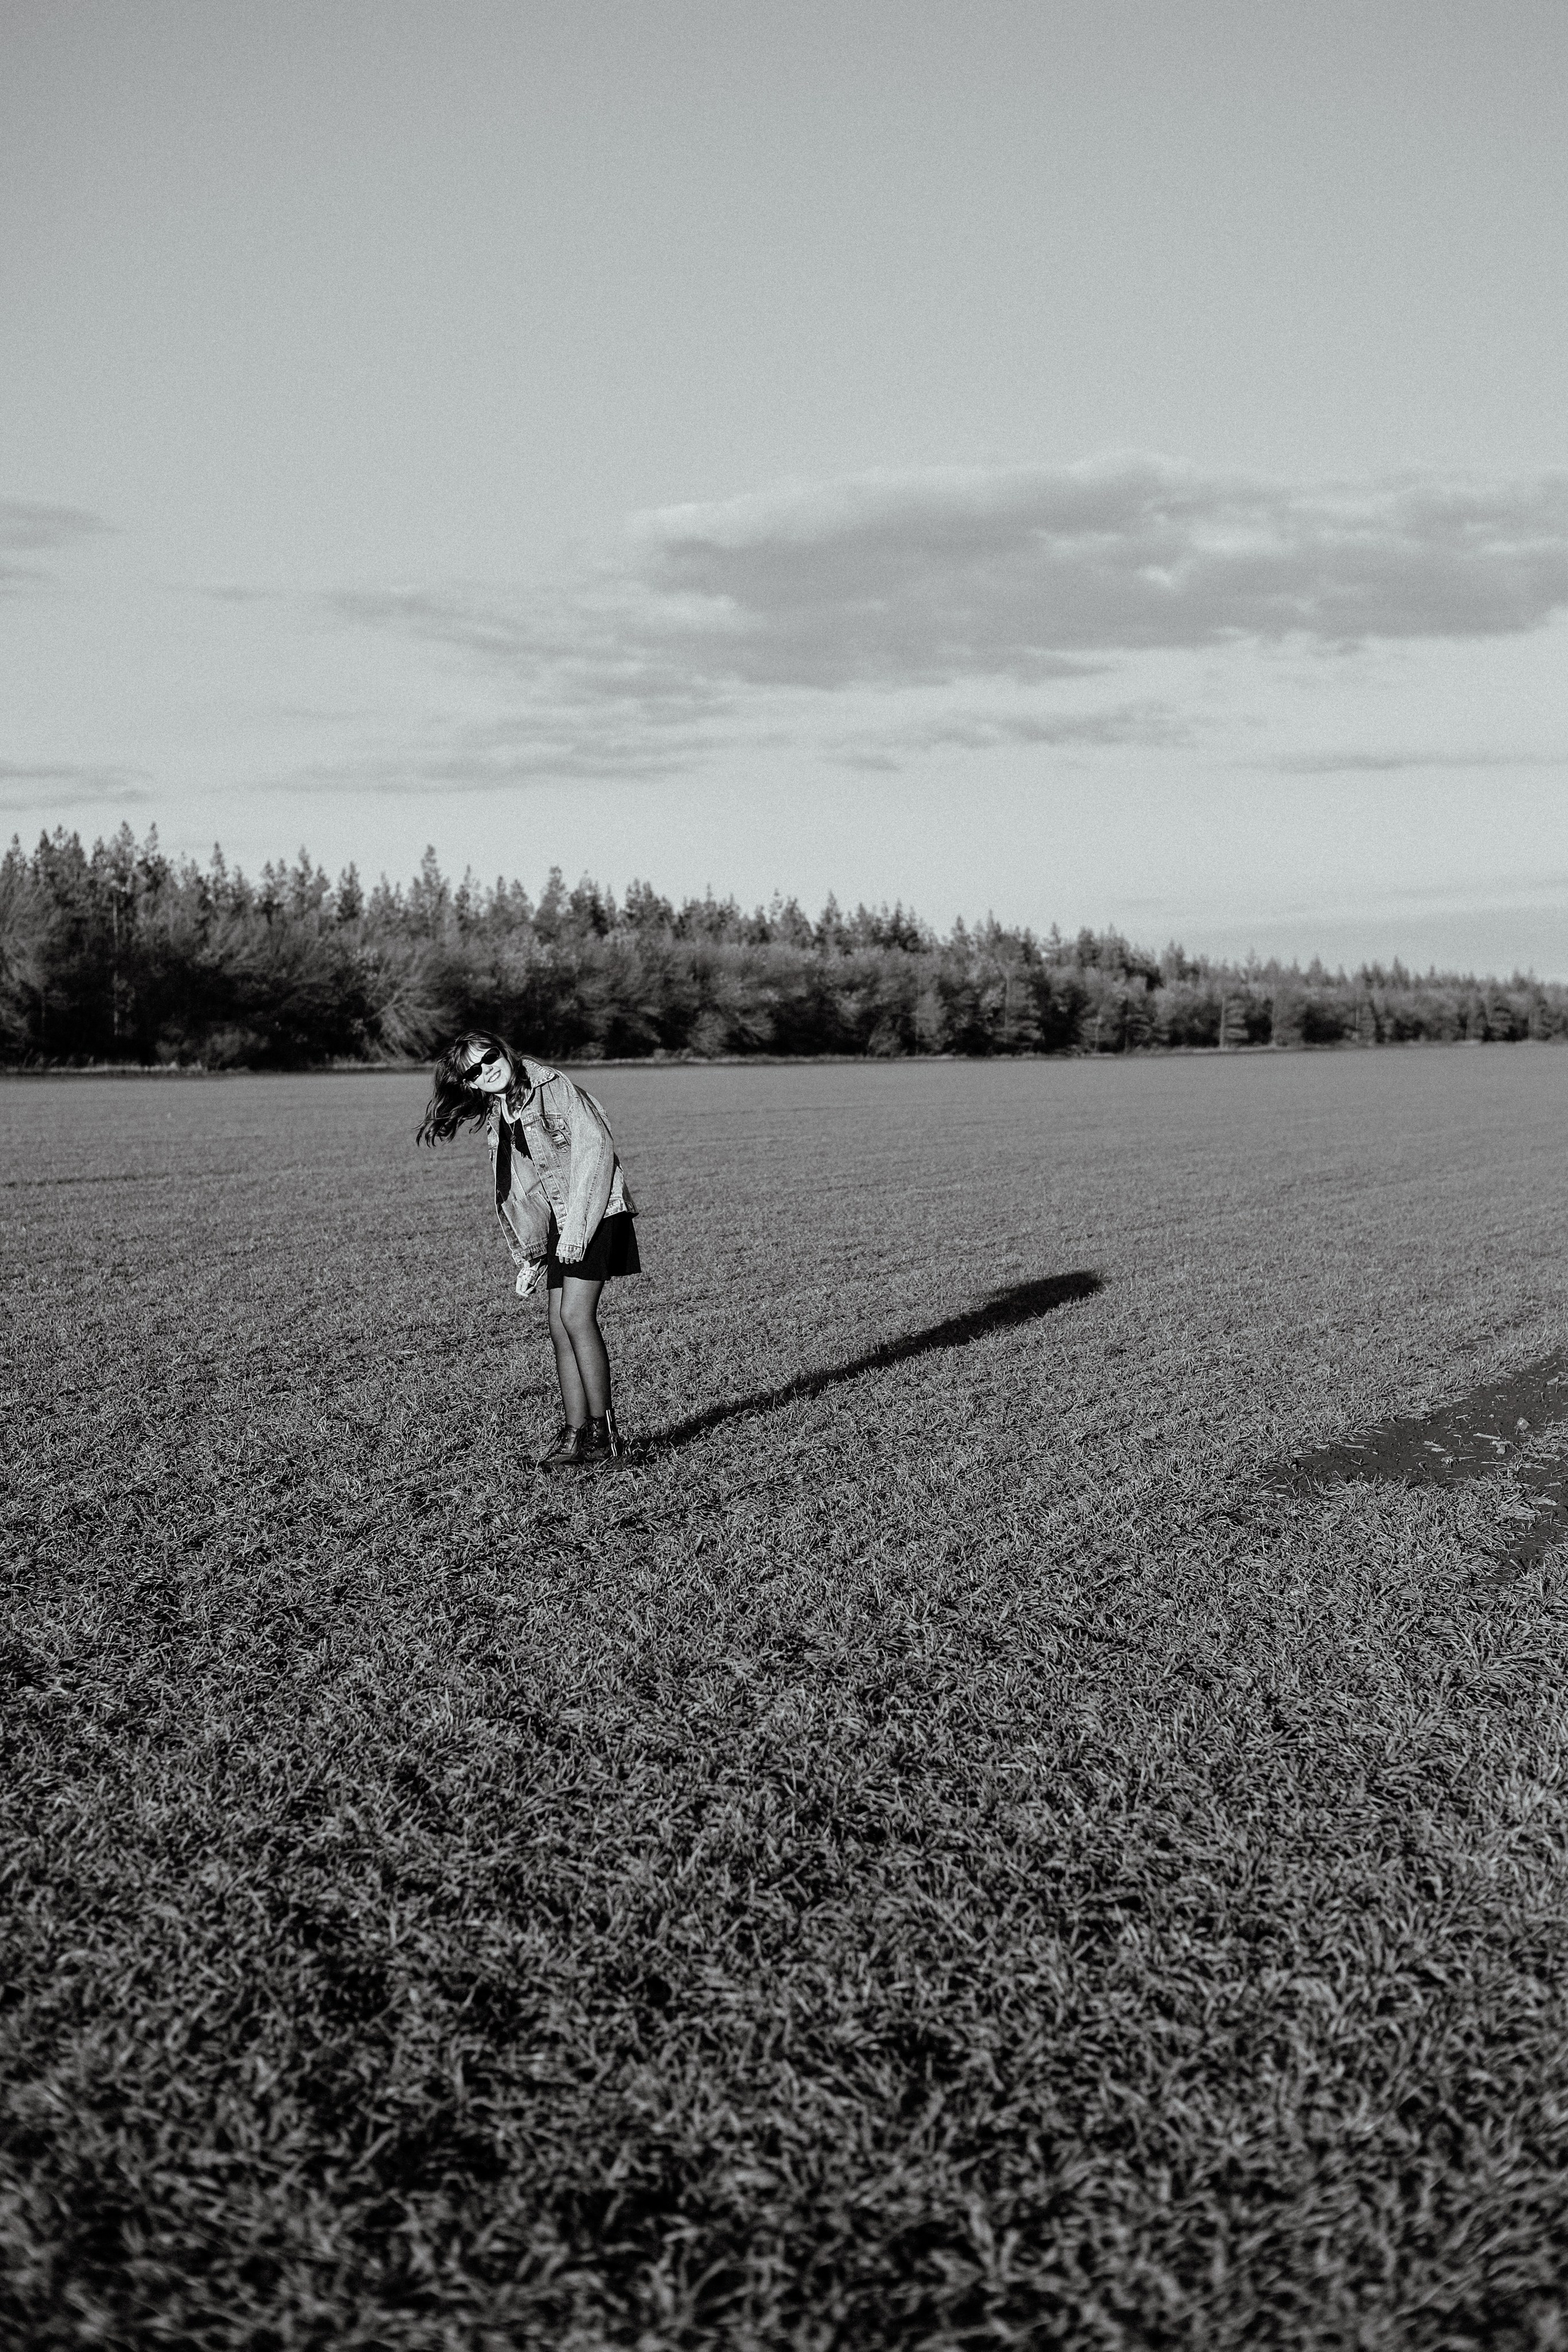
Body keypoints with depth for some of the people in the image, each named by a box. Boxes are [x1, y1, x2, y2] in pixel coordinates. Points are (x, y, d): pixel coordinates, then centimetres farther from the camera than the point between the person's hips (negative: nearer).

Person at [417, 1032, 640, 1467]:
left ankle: (604, 1433, -10)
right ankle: (575, 1435, 3)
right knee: (560, 1326, 1)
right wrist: (527, 1259, 14)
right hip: (560, 1224, 8)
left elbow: (595, 1144, -18)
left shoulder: (552, 1087, -10)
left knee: (575, 1316, -15)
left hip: (594, 1211, -8)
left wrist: (576, 1224, -22)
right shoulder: (497, 1118, 14)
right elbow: (516, 1191, 19)